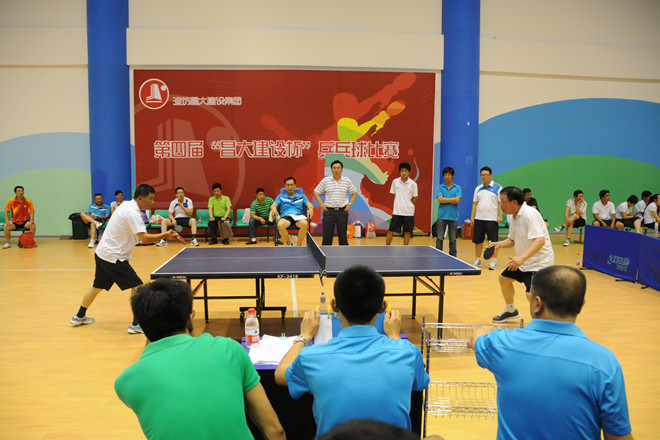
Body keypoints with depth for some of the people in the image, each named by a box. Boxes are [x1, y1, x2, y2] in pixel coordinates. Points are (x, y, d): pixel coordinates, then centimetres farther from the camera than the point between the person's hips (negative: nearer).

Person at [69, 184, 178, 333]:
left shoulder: (126, 205, 8)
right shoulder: (132, 212, -21)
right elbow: (144, 238, -29)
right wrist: (164, 235, -21)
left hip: (101, 253, 10)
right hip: (113, 257, -10)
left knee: (97, 287, 25)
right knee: (137, 287, -7)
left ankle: (79, 317, 41)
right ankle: (136, 325, -3)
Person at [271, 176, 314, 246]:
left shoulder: (302, 196, 22)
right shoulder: (281, 196, 22)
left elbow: (309, 205, 9)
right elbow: (273, 205, 8)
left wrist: (310, 209, -18)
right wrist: (274, 209, -18)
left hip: (298, 216, 0)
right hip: (285, 216, 0)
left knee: (305, 223, -37)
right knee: (280, 225, -37)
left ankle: (299, 245, -20)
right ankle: (288, 243, -12)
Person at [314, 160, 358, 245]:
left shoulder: (347, 181, 4)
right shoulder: (325, 180, 1)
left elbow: (354, 193, 15)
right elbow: (316, 192, 9)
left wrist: (350, 204, 4)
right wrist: (321, 204, 0)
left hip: (342, 211, 1)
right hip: (329, 211, 0)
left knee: (342, 235, 5)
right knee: (327, 235, 0)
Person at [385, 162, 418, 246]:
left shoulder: (413, 184, -4)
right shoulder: (395, 182, 2)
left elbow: (415, 198, 4)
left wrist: (407, 206, -1)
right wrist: (398, 205, 6)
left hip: (408, 212, -1)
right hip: (397, 211, 1)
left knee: (407, 232, 6)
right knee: (390, 231, 0)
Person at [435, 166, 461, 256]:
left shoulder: (457, 188, 6)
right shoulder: (440, 187, 6)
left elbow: (458, 201, -8)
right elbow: (440, 200, -9)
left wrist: (445, 199, -6)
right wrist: (452, 199, -6)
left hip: (453, 217, 0)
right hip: (442, 216, 0)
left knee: (453, 239, 7)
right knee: (439, 239, 1)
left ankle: (453, 257, 15)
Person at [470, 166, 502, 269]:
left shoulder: (497, 188, 0)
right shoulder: (478, 189, 12)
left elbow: (501, 203, -3)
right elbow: (475, 204, 13)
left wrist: (500, 216, -13)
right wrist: (472, 217, 7)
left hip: (492, 219, -4)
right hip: (479, 219, 4)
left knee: (493, 241, -1)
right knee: (478, 241, 7)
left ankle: (494, 261, 7)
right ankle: (478, 260, 18)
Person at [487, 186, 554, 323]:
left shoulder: (530, 214, -25)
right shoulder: (513, 217, 5)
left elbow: (540, 240, -34)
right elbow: (512, 240, 16)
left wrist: (522, 257, -44)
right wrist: (499, 244, -3)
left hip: (540, 262, -10)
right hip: (522, 262, 10)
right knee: (504, 279, 21)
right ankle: (511, 310, 44)